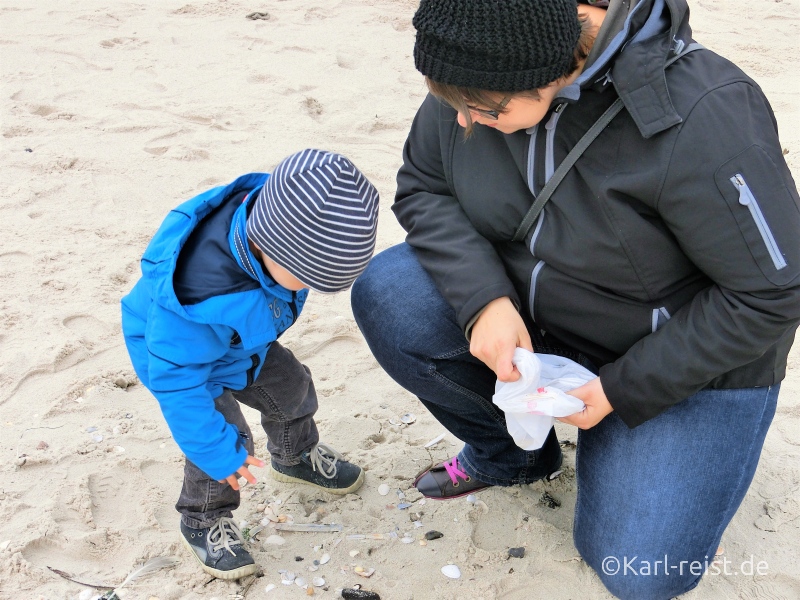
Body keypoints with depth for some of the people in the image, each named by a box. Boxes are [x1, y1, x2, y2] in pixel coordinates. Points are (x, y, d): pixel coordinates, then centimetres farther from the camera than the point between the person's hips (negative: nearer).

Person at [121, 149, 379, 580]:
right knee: (225, 434, -14)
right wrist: (218, 451, -27)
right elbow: (178, 381, -36)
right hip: (182, 352, -6)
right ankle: (203, 521, 15)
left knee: (291, 387, 14)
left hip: (241, 339, 7)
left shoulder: (280, 215, -30)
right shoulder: (199, 290, -49)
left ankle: (296, 456, 46)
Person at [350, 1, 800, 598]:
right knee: (384, 296, -18)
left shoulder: (701, 120, -33)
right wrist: (483, 298, -23)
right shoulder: (479, 76, -16)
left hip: (683, 359, -4)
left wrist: (622, 388, -22)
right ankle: (510, 453, 6)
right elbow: (422, 189, -5)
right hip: (526, 307, 5)